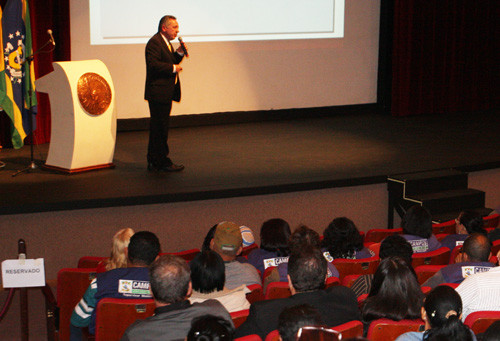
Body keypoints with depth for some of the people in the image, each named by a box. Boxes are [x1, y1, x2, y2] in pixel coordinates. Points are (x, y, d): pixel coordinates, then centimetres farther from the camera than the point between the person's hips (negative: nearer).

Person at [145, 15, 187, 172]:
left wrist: (178, 53, 7)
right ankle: (162, 162, -1)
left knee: (158, 128, 14)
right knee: (159, 128, -6)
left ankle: (154, 162, 21)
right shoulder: (154, 42, -13)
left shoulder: (166, 43, 19)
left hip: (166, 93, 11)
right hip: (158, 93, -11)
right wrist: (173, 68, -17)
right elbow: (154, 64, -24)